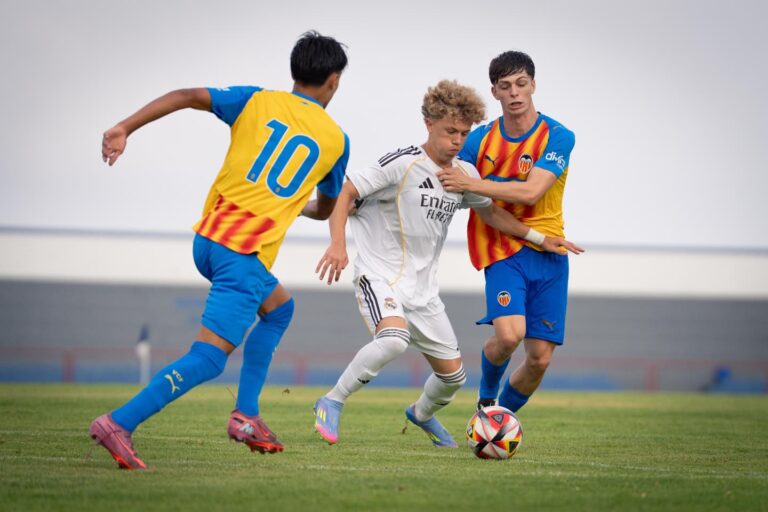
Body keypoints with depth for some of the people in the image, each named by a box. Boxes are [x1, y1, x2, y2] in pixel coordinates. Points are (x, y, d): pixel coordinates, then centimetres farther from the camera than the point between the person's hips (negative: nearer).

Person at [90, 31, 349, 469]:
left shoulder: (257, 101, 10)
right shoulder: (336, 139, 7)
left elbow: (186, 97, -5)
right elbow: (325, 210, 23)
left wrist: (125, 128, -9)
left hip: (208, 238, 6)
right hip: (248, 253, -6)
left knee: (278, 306, 29)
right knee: (209, 359, -8)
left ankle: (246, 416, 24)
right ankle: (120, 424, -23)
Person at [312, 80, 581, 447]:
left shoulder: (465, 174, 5)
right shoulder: (403, 164, -15)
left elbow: (489, 212, 23)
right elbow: (344, 192, -16)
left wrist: (540, 238, 17)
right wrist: (338, 244, -29)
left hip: (422, 289, 7)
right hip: (380, 276, -7)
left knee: (452, 375, 9)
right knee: (394, 339, -36)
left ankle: (421, 414, 44)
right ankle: (331, 403, -19)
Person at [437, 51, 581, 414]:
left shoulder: (558, 137, -6)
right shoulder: (480, 140, 3)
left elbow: (531, 192, -18)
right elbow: (440, 185, 13)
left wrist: (470, 184, -20)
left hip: (548, 252, 0)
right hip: (502, 251, 0)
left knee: (540, 358, -1)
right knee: (509, 334, -25)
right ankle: (486, 399, 5)